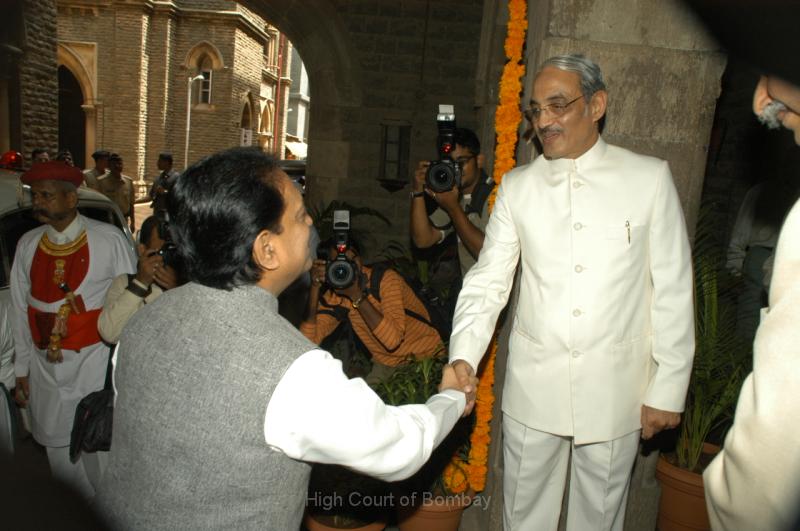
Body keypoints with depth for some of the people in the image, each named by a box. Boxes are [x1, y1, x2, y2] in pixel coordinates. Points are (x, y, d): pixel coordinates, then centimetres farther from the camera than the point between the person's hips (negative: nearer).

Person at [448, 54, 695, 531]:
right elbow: (488, 279, 0)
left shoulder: (650, 178, -3)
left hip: (614, 388, -1)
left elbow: (673, 289, -2)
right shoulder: (517, 186, 2)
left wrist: (669, 389, -2)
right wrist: (463, 357, -14)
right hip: (533, 384, 2)